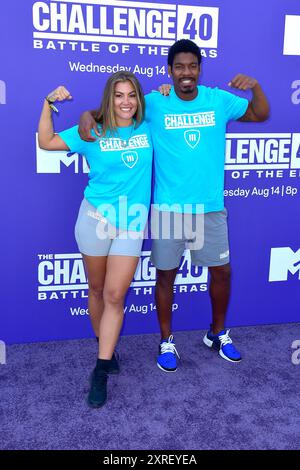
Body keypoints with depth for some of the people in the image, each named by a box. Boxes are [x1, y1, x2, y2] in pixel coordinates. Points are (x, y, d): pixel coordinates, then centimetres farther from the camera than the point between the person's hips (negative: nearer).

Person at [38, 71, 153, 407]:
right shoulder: (92, 133, 1)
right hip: (95, 218, 0)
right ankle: (105, 349, 34)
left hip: (132, 224, 0)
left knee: (115, 295, -4)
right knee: (97, 290, 11)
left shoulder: (148, 130, 6)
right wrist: (49, 104, -8)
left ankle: (101, 371, 5)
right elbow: (46, 142, 0)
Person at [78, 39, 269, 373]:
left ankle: (217, 334, 36)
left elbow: (261, 115, 12)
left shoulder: (219, 100, 3)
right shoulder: (155, 103, -4)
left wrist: (255, 87, -8)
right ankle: (166, 341, 28)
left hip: (211, 207, 3)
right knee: (166, 274, 7)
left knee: (221, 271, 11)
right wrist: (88, 115, -18)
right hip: (169, 207, -2)